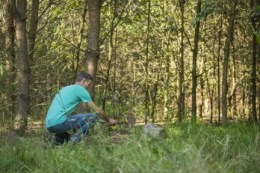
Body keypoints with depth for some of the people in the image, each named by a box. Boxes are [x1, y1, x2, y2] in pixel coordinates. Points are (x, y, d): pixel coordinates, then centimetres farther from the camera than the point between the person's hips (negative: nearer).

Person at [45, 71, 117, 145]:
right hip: (59, 122, -9)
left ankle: (60, 139, 13)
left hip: (49, 125, 9)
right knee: (93, 117, -3)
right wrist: (109, 120, 21)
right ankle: (73, 142, -10)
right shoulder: (80, 89, 1)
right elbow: (97, 110, 5)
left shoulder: (65, 89, 26)